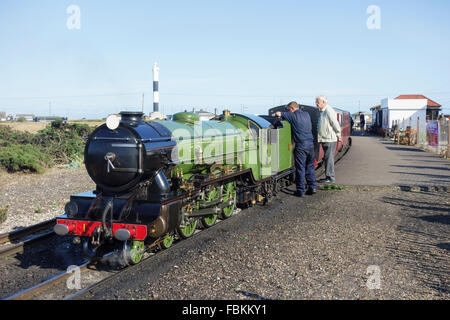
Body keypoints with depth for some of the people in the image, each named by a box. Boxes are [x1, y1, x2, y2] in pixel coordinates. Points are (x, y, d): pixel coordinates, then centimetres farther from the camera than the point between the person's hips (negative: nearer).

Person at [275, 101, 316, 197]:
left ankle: (301, 190, 4)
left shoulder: (293, 115, -5)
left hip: (301, 145, -6)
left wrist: (279, 115, 19)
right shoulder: (307, 114, 13)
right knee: (310, 166, 14)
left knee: (300, 168, 0)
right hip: (310, 143, 6)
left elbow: (278, 113, -6)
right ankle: (312, 187, 15)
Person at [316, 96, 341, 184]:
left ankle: (330, 178, -2)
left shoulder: (329, 111, -16)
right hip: (324, 139, 10)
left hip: (329, 139, -10)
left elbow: (335, 124, -13)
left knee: (329, 158, -6)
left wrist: (338, 135, -6)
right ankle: (328, 177, 20)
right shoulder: (321, 111, 15)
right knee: (327, 159, 13)